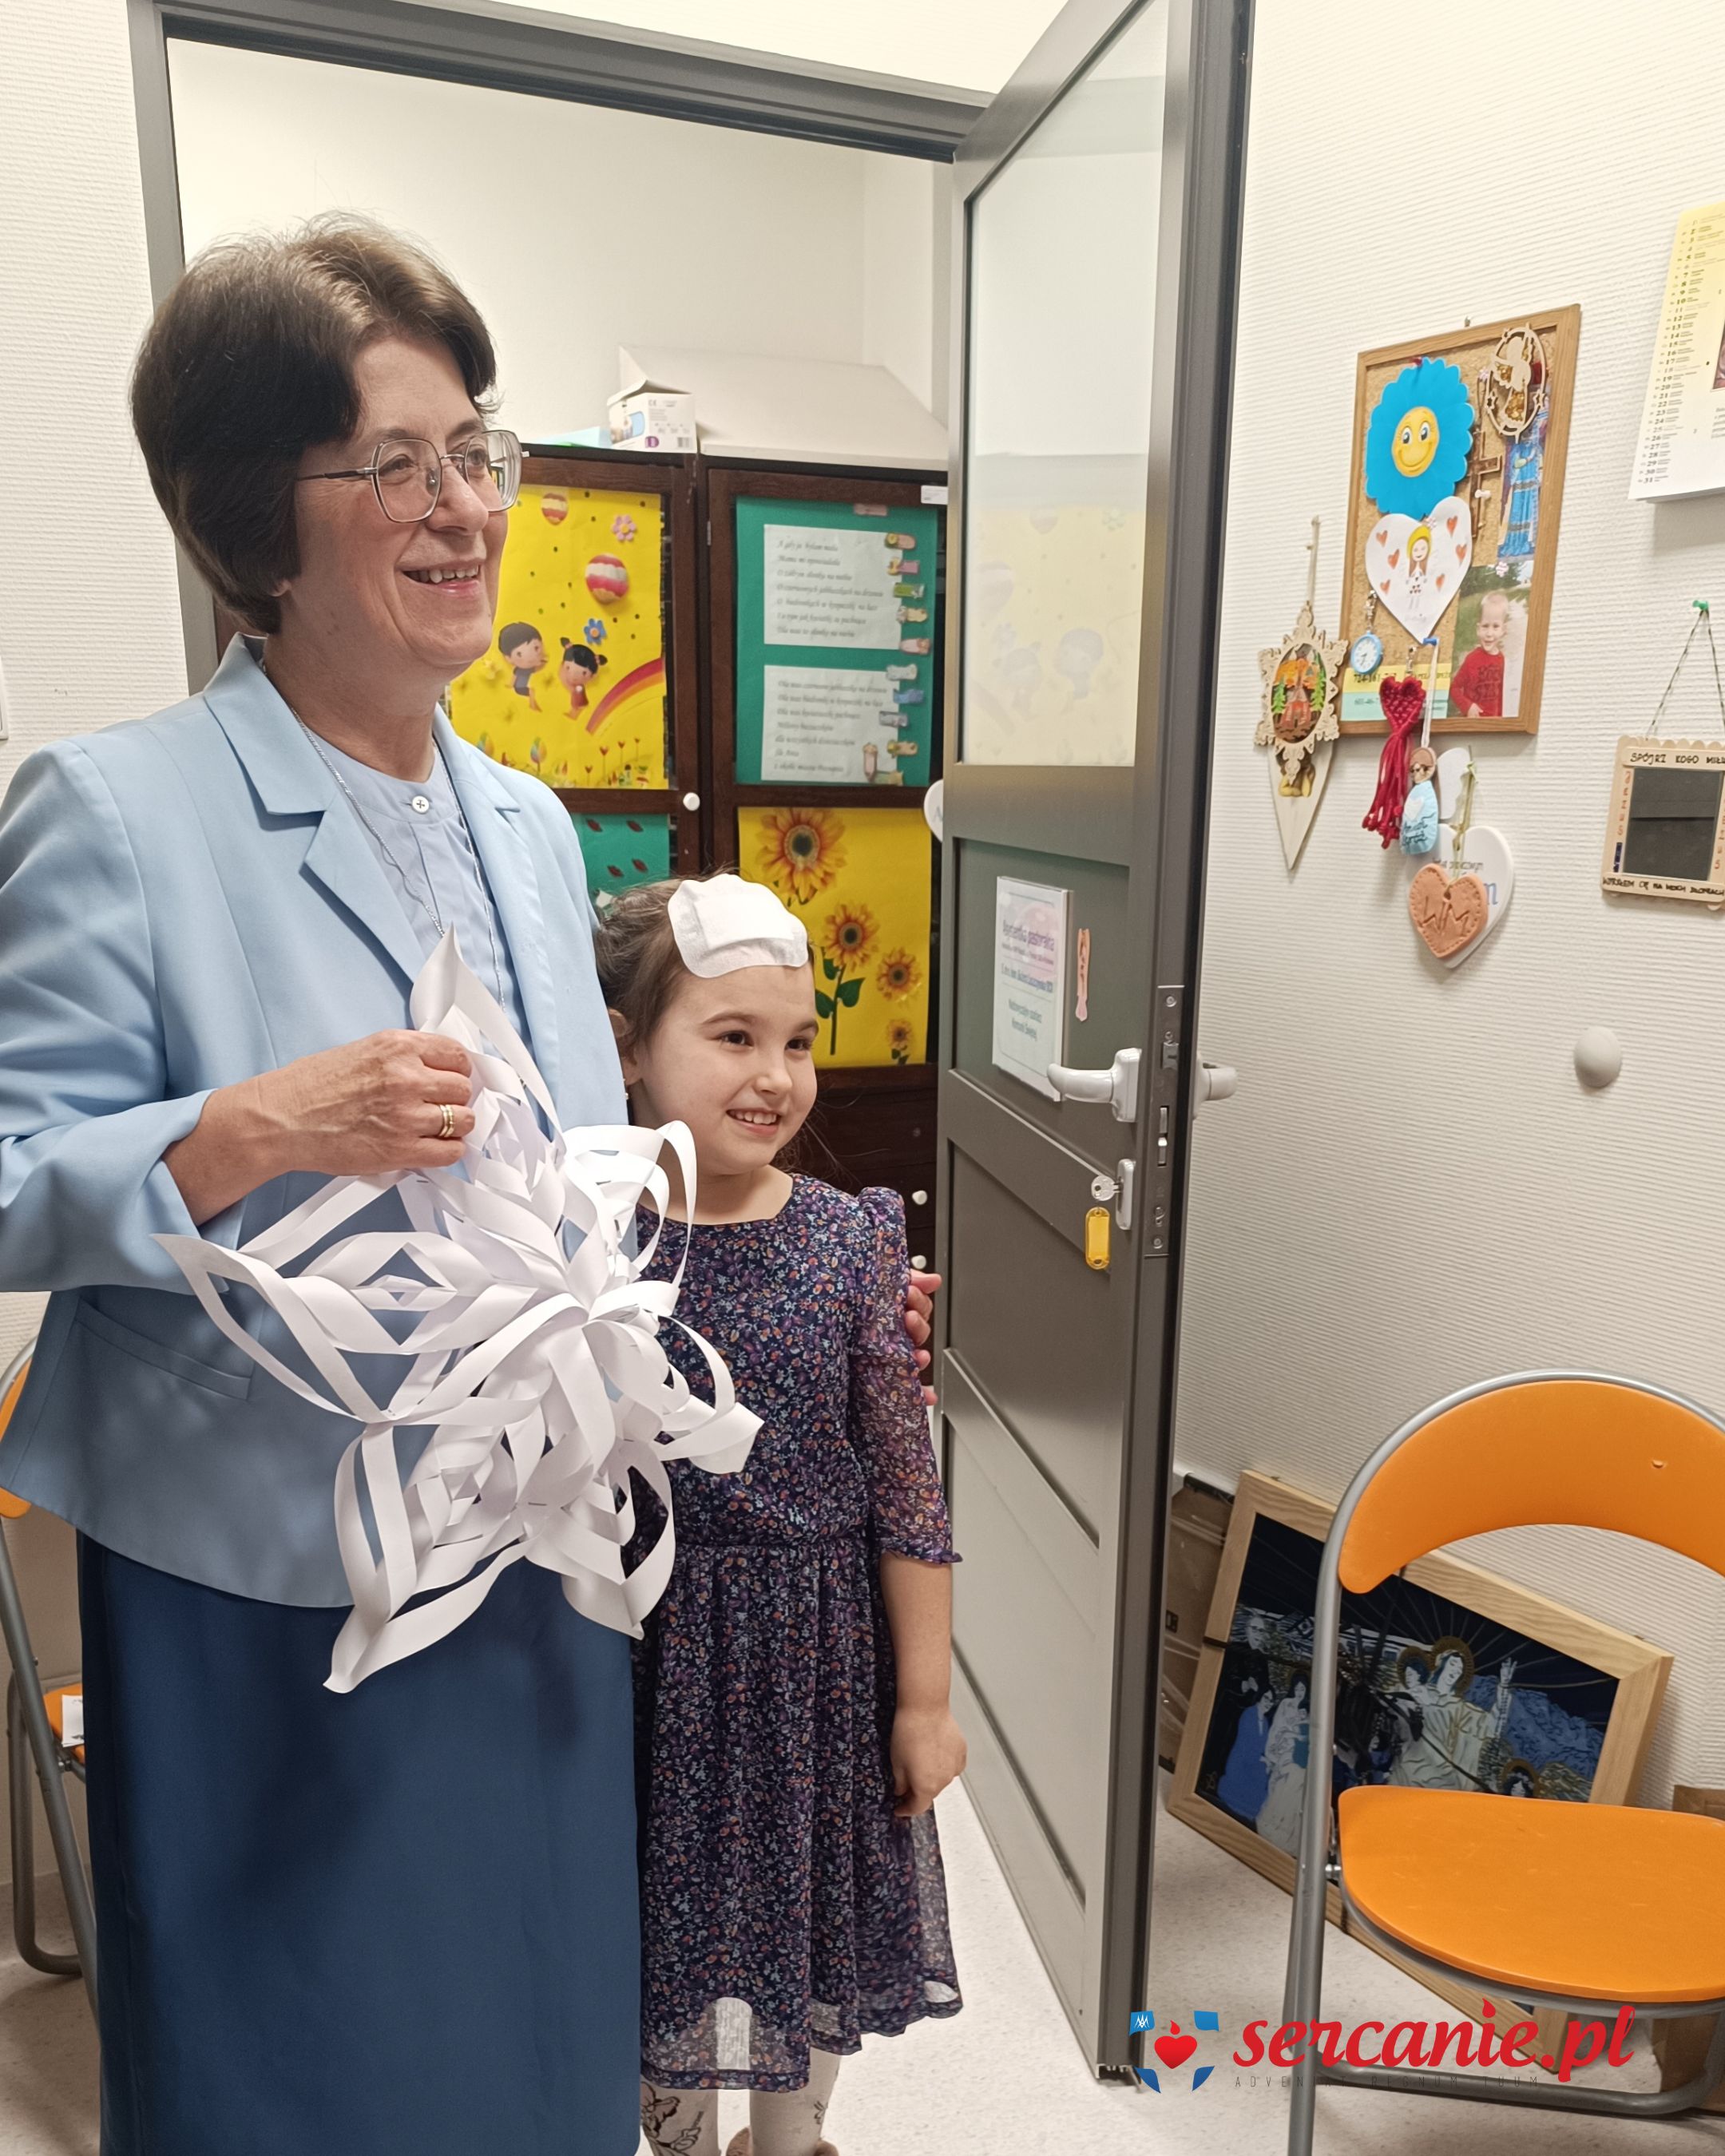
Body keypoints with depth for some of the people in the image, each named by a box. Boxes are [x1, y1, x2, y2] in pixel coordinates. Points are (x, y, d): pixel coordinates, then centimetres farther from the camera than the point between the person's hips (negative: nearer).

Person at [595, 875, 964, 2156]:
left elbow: (907, 1488, -6)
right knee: (675, 1931, 19)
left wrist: (925, 1694, -2)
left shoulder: (850, 1241, -11)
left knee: (816, 1921, 21)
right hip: (656, 1652, 0)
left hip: (823, 1652, 1)